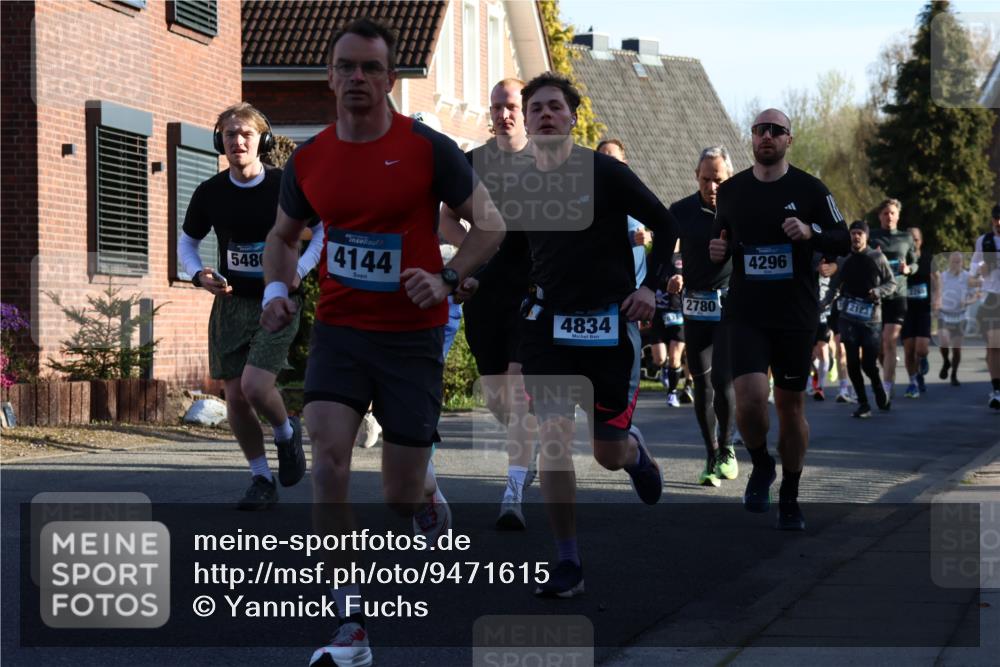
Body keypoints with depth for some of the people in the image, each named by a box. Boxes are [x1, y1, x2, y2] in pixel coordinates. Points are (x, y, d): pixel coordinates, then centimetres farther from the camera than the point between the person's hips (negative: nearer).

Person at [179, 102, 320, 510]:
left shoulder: (284, 186, -8)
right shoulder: (210, 193, 0)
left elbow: (325, 229, 5)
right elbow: (186, 242, 14)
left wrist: (300, 269, -10)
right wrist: (199, 275, -7)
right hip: (231, 304, 4)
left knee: (255, 386, -19)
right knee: (235, 396, 2)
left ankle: (287, 434, 15)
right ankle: (262, 480, 19)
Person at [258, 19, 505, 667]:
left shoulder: (429, 149, -9)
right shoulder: (308, 159, 2)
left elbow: (491, 223, -2)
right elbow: (283, 235, 18)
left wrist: (447, 279, -17)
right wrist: (277, 288, -1)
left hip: (412, 335, -2)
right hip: (339, 330, 2)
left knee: (401, 495, 2)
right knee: (328, 457, -19)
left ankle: (428, 498, 45)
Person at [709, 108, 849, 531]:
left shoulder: (809, 189, -1)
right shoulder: (731, 190, 6)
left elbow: (842, 243, 0)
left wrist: (810, 232, -19)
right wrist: (717, 251, -2)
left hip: (796, 316, 0)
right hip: (746, 315, 1)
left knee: (791, 404, 7)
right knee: (750, 399, -18)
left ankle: (790, 497, 23)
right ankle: (761, 465, 13)